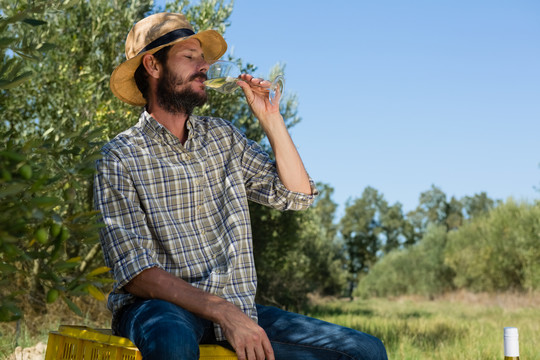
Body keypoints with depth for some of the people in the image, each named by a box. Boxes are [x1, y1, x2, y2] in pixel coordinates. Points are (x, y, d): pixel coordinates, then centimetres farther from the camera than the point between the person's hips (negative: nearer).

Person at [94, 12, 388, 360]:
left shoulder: (222, 136, 14)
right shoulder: (120, 158, -3)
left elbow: (297, 195, 13)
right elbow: (135, 272, -13)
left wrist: (271, 119, 4)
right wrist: (222, 312, -24)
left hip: (236, 308, 6)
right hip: (160, 308, -5)